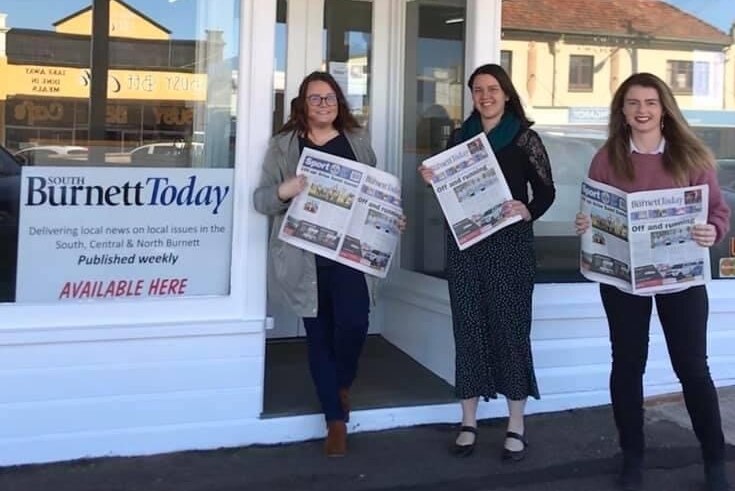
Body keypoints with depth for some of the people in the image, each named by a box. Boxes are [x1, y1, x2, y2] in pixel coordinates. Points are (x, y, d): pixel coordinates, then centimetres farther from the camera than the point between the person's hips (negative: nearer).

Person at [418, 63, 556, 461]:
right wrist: (432, 180, -5)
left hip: (510, 243, -3)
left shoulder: (524, 137, 0)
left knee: (510, 328, -1)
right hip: (464, 243, 4)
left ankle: (516, 427, 9)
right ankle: (468, 422, 15)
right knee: (468, 328, 5)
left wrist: (528, 211, -21)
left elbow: (546, 190, -2)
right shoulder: (460, 136, 11)